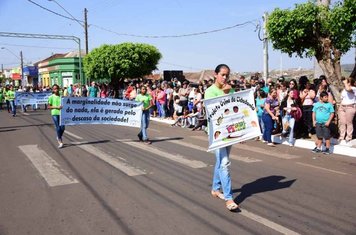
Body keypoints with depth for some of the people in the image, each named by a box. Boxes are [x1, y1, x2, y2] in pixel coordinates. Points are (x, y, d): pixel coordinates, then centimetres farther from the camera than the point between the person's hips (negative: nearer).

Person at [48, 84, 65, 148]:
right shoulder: (51, 97, -1)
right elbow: (49, 106, -1)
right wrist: (57, 107, -14)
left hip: (61, 113, 3)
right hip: (54, 114, -3)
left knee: (62, 127, -1)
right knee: (58, 128, -2)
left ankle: (59, 137, 30)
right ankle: (60, 142, 12)